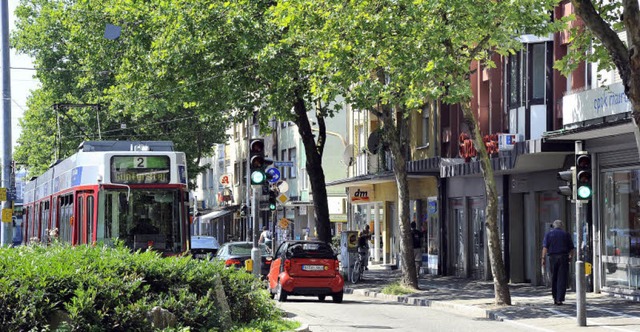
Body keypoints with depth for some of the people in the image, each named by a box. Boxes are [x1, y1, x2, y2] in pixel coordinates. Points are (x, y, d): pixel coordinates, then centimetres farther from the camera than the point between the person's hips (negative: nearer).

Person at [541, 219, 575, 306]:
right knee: (562, 279, -3)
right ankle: (559, 299, -11)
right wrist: (571, 256, 26)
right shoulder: (566, 234, 7)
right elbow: (571, 248, 8)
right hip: (563, 257, -1)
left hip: (552, 257, 1)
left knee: (554, 279, 12)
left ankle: (555, 298, 15)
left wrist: (543, 258, -7)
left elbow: (545, 247, -5)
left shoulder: (548, 234, 6)